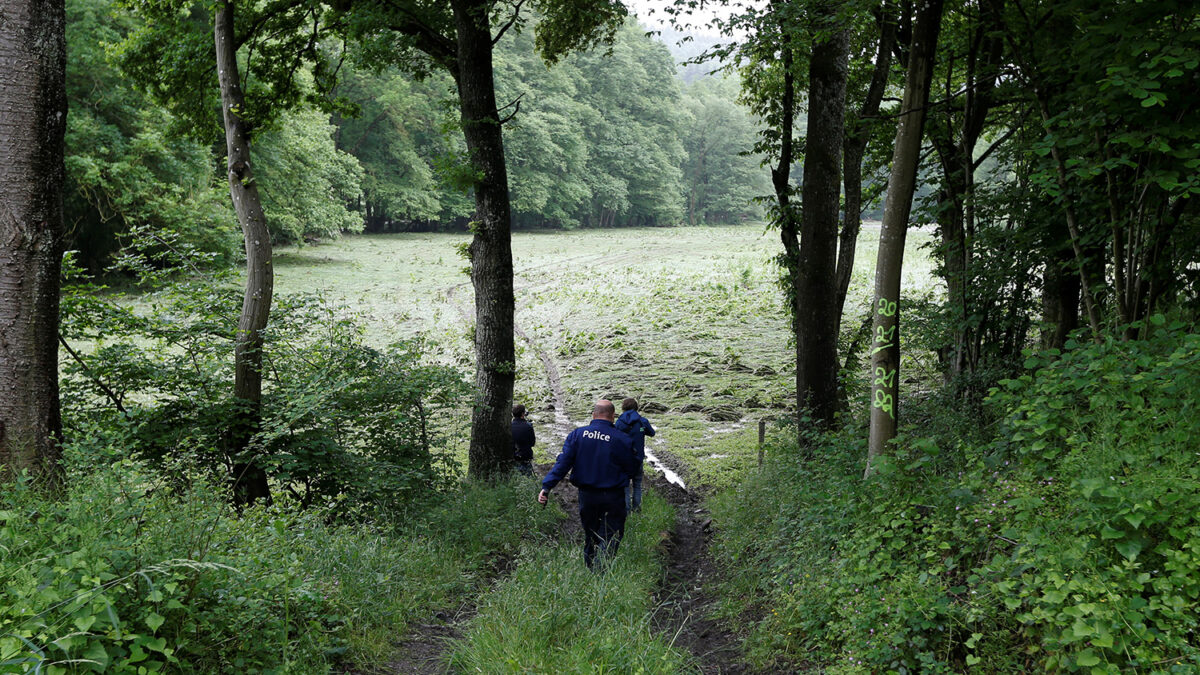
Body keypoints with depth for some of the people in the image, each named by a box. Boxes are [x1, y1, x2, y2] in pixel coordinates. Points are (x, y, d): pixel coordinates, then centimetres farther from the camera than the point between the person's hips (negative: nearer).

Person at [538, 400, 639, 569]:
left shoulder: (577, 435, -4)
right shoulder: (622, 440, -11)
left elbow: (563, 463, -12)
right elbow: (632, 470, -3)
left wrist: (547, 486, -15)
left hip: (586, 496, 3)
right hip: (612, 498, -3)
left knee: (590, 537, 20)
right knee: (609, 538, 1)